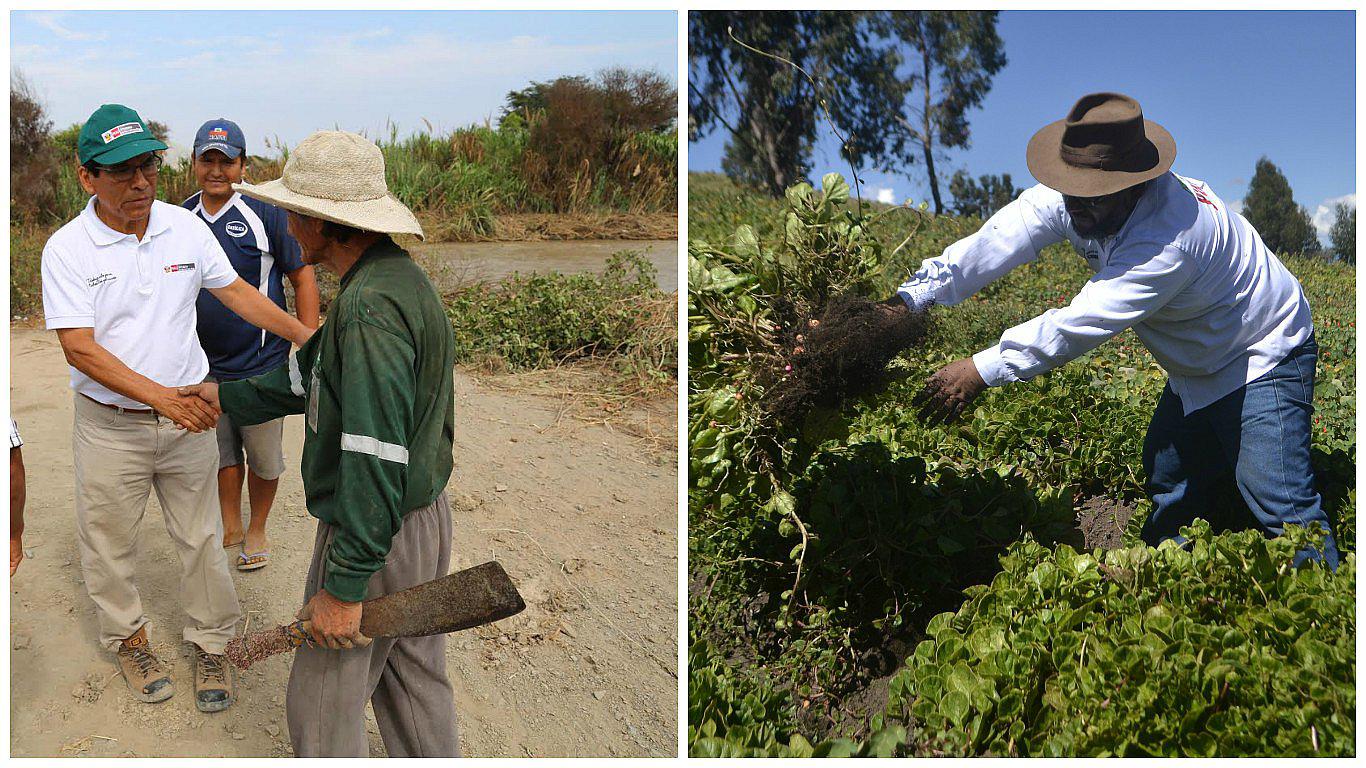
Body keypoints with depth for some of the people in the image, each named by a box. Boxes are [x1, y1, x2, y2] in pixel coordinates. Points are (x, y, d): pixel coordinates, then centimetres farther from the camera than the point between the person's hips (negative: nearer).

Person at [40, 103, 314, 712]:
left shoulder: (185, 227, -3)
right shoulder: (67, 248, -13)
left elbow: (235, 291, 8)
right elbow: (79, 346, -19)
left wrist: (306, 336, -1)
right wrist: (159, 396, -30)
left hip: (188, 415, 2)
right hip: (110, 426, -2)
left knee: (201, 537, 11)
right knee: (109, 542, 14)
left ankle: (210, 643, 28)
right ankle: (127, 636, 37)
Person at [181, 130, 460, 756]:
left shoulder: (370, 306, -26)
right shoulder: (399, 277, 7)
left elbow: (375, 458, -30)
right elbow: (308, 375, 21)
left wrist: (344, 586, -25)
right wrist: (228, 396, 30)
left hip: (372, 537, -10)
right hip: (426, 517, 10)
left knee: (322, 706, 9)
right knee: (416, 687, 22)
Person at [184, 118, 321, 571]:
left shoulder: (266, 214, -10)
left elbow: (303, 280, -7)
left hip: (262, 364, -4)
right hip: (204, 365, 4)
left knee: (264, 457, 9)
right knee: (221, 452, 14)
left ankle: (257, 531, 31)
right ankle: (229, 528, 33)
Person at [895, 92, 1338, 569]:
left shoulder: (1171, 237, -40)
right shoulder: (1074, 198, -17)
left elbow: (1083, 322, -43)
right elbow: (998, 241, -26)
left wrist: (983, 370, -44)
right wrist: (912, 297, -36)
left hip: (1263, 359, -8)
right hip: (1196, 370, 8)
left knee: (1278, 502, -14)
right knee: (1170, 487, 15)